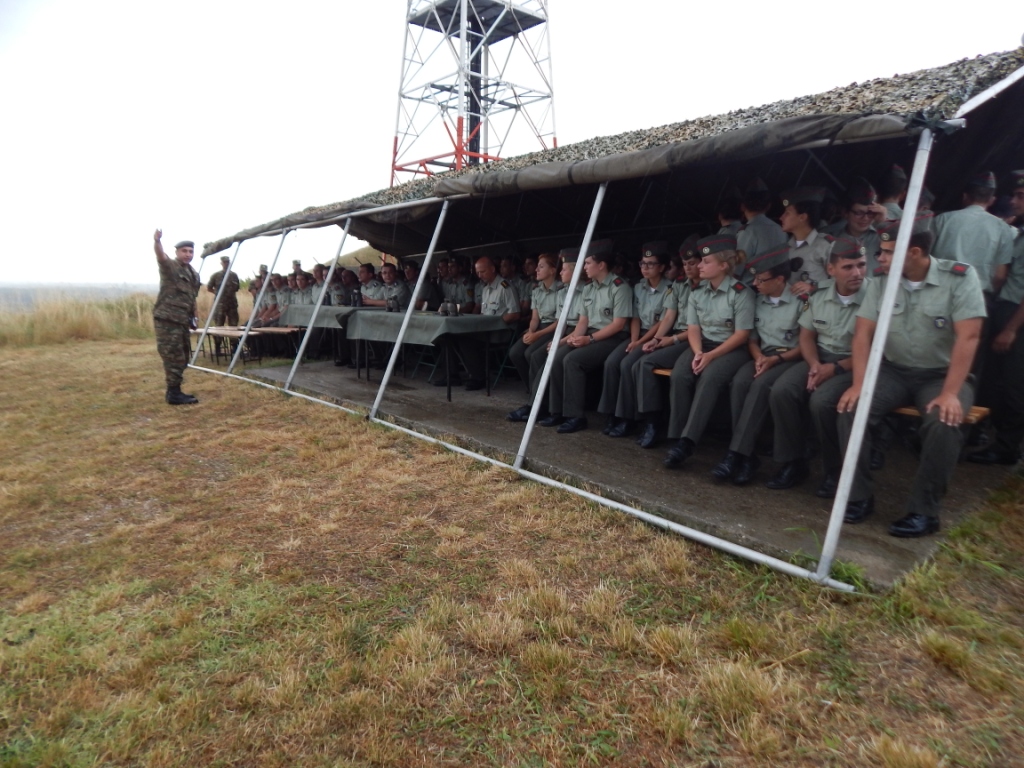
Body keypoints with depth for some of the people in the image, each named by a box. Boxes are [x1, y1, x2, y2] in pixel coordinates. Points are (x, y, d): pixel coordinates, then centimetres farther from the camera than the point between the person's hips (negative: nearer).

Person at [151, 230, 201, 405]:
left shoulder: (193, 274, 17)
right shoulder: (169, 266, -6)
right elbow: (161, 256, -28)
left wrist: (193, 316, 21)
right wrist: (157, 241, -47)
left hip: (182, 321, 8)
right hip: (167, 320, -8)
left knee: (182, 358, 13)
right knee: (174, 357, -8)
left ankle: (174, 391, 23)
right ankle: (174, 394, -3)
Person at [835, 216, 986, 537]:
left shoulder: (960, 277, -12)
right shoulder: (881, 281, -1)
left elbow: (968, 337, -18)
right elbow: (863, 333, -4)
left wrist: (950, 393, -26)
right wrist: (860, 383, -17)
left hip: (942, 374, -3)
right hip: (894, 371, 3)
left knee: (944, 423, -33)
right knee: (851, 407, -23)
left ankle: (923, 511, -17)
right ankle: (859, 496, -12)